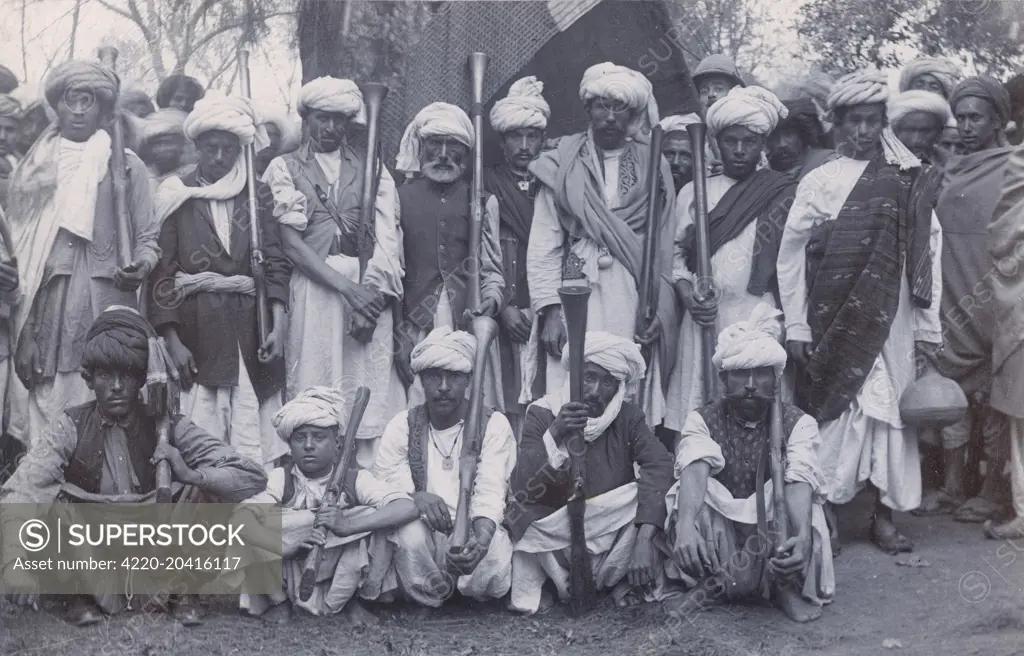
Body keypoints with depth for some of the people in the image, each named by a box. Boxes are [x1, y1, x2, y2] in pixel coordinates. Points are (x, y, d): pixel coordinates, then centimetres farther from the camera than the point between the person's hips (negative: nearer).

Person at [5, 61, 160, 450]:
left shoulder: (127, 166, 9)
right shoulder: (34, 170, 14)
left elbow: (147, 237, 8)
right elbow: (19, 249, 11)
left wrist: (140, 266, -16)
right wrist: (24, 331, 3)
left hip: (108, 309, -2)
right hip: (48, 313, 2)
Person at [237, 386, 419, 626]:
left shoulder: (354, 480, -10)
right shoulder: (282, 479, -8)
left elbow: (409, 508, -26)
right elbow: (239, 518, -24)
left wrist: (347, 525, -37)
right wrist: (282, 546, -41)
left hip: (340, 578, -1)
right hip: (291, 580, 1)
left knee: (373, 516, -24)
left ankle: (347, 601, -2)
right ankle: (278, 601, 3)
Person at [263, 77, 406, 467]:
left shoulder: (370, 165, 14)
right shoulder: (285, 168, 9)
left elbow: (387, 235, 3)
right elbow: (292, 243, -1)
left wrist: (371, 292, -12)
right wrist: (346, 287, -12)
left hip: (369, 290, 1)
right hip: (314, 286, -1)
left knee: (371, 387, -3)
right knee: (316, 385, -3)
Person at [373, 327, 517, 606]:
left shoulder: (493, 425, -1)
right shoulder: (402, 426, 4)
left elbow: (490, 494, -14)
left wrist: (481, 539, -36)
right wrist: (414, 497, -32)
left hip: (475, 534, 0)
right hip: (423, 535, 1)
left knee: (494, 560, -35)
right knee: (409, 530, -35)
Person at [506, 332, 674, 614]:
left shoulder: (628, 418, -4)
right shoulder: (542, 415, -7)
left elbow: (659, 466, -22)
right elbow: (522, 490, -17)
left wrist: (645, 539, -36)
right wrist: (554, 435, -31)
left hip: (616, 535, 1)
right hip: (555, 539, -1)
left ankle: (627, 582, -5)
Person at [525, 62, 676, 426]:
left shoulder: (654, 165, 10)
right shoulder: (561, 164, 7)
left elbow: (665, 245, 7)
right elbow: (544, 243, 3)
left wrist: (657, 308, -3)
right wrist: (550, 310, -6)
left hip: (636, 296, 1)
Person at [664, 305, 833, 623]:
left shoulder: (797, 423, -9)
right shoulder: (703, 420, -8)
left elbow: (800, 481, -28)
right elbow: (694, 468, -29)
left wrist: (803, 537, -49)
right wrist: (684, 524, -51)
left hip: (774, 539, 0)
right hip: (717, 542, 0)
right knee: (696, 489, -27)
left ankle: (787, 585, -9)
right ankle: (708, 583, -9)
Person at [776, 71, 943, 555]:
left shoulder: (907, 182, 5)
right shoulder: (819, 183, 2)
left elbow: (929, 254, 4)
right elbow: (791, 255, 1)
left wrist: (928, 326, 0)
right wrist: (796, 326, -3)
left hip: (892, 325, 2)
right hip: (835, 325, -2)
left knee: (890, 412, 5)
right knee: (836, 411, -2)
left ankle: (884, 512, 16)